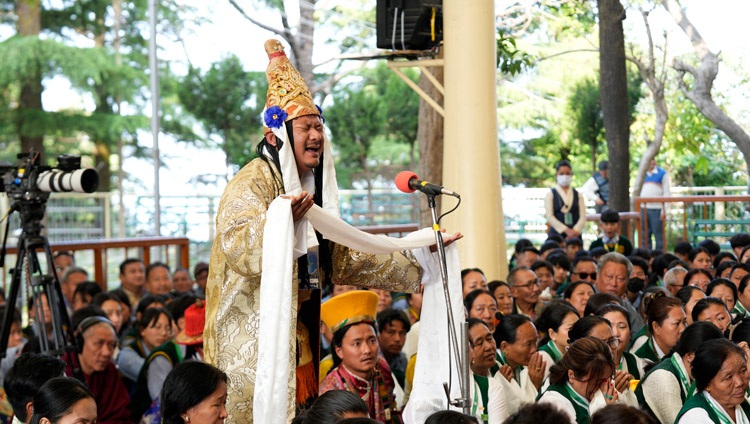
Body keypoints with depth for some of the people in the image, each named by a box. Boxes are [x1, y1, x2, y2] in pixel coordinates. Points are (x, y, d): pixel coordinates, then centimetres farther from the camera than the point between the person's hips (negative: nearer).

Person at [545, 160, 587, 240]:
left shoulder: (578, 195, 13)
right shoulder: (550, 194, 6)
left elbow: (582, 216, 5)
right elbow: (549, 216, -4)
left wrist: (576, 231, -13)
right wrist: (566, 230, -13)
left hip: (575, 235, 2)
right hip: (556, 234, -2)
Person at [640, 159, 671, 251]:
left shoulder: (662, 173, 1)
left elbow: (667, 192, -3)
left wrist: (664, 210, -11)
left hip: (657, 209, -4)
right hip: (643, 209, 4)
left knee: (659, 236, -3)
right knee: (645, 236, 7)